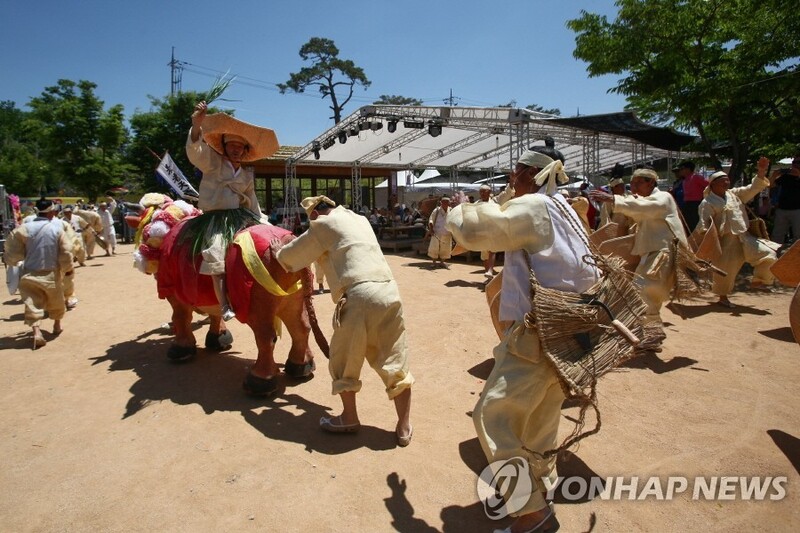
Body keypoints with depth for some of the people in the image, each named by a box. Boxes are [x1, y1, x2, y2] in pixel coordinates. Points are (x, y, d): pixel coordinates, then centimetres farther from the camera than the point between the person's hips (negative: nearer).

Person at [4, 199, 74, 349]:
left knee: (33, 304, 3)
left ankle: (37, 332, -14)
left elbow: (13, 254, -6)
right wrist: (67, 268, 9)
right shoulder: (57, 229, -10)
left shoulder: (24, 229, -8)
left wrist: (13, 260, 17)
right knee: (56, 301, 21)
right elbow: (66, 252, -7)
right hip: (51, 274, 0)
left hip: (30, 274, 0)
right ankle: (57, 325, 38)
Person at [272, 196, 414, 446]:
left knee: (344, 361, 15)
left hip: (359, 296, -6)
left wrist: (278, 251, 39)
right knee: (395, 362, 12)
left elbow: (292, 257, 17)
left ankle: (349, 418, 29)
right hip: (389, 292, 6)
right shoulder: (359, 219, 27)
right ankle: (404, 427, 19)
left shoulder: (324, 224, 8)